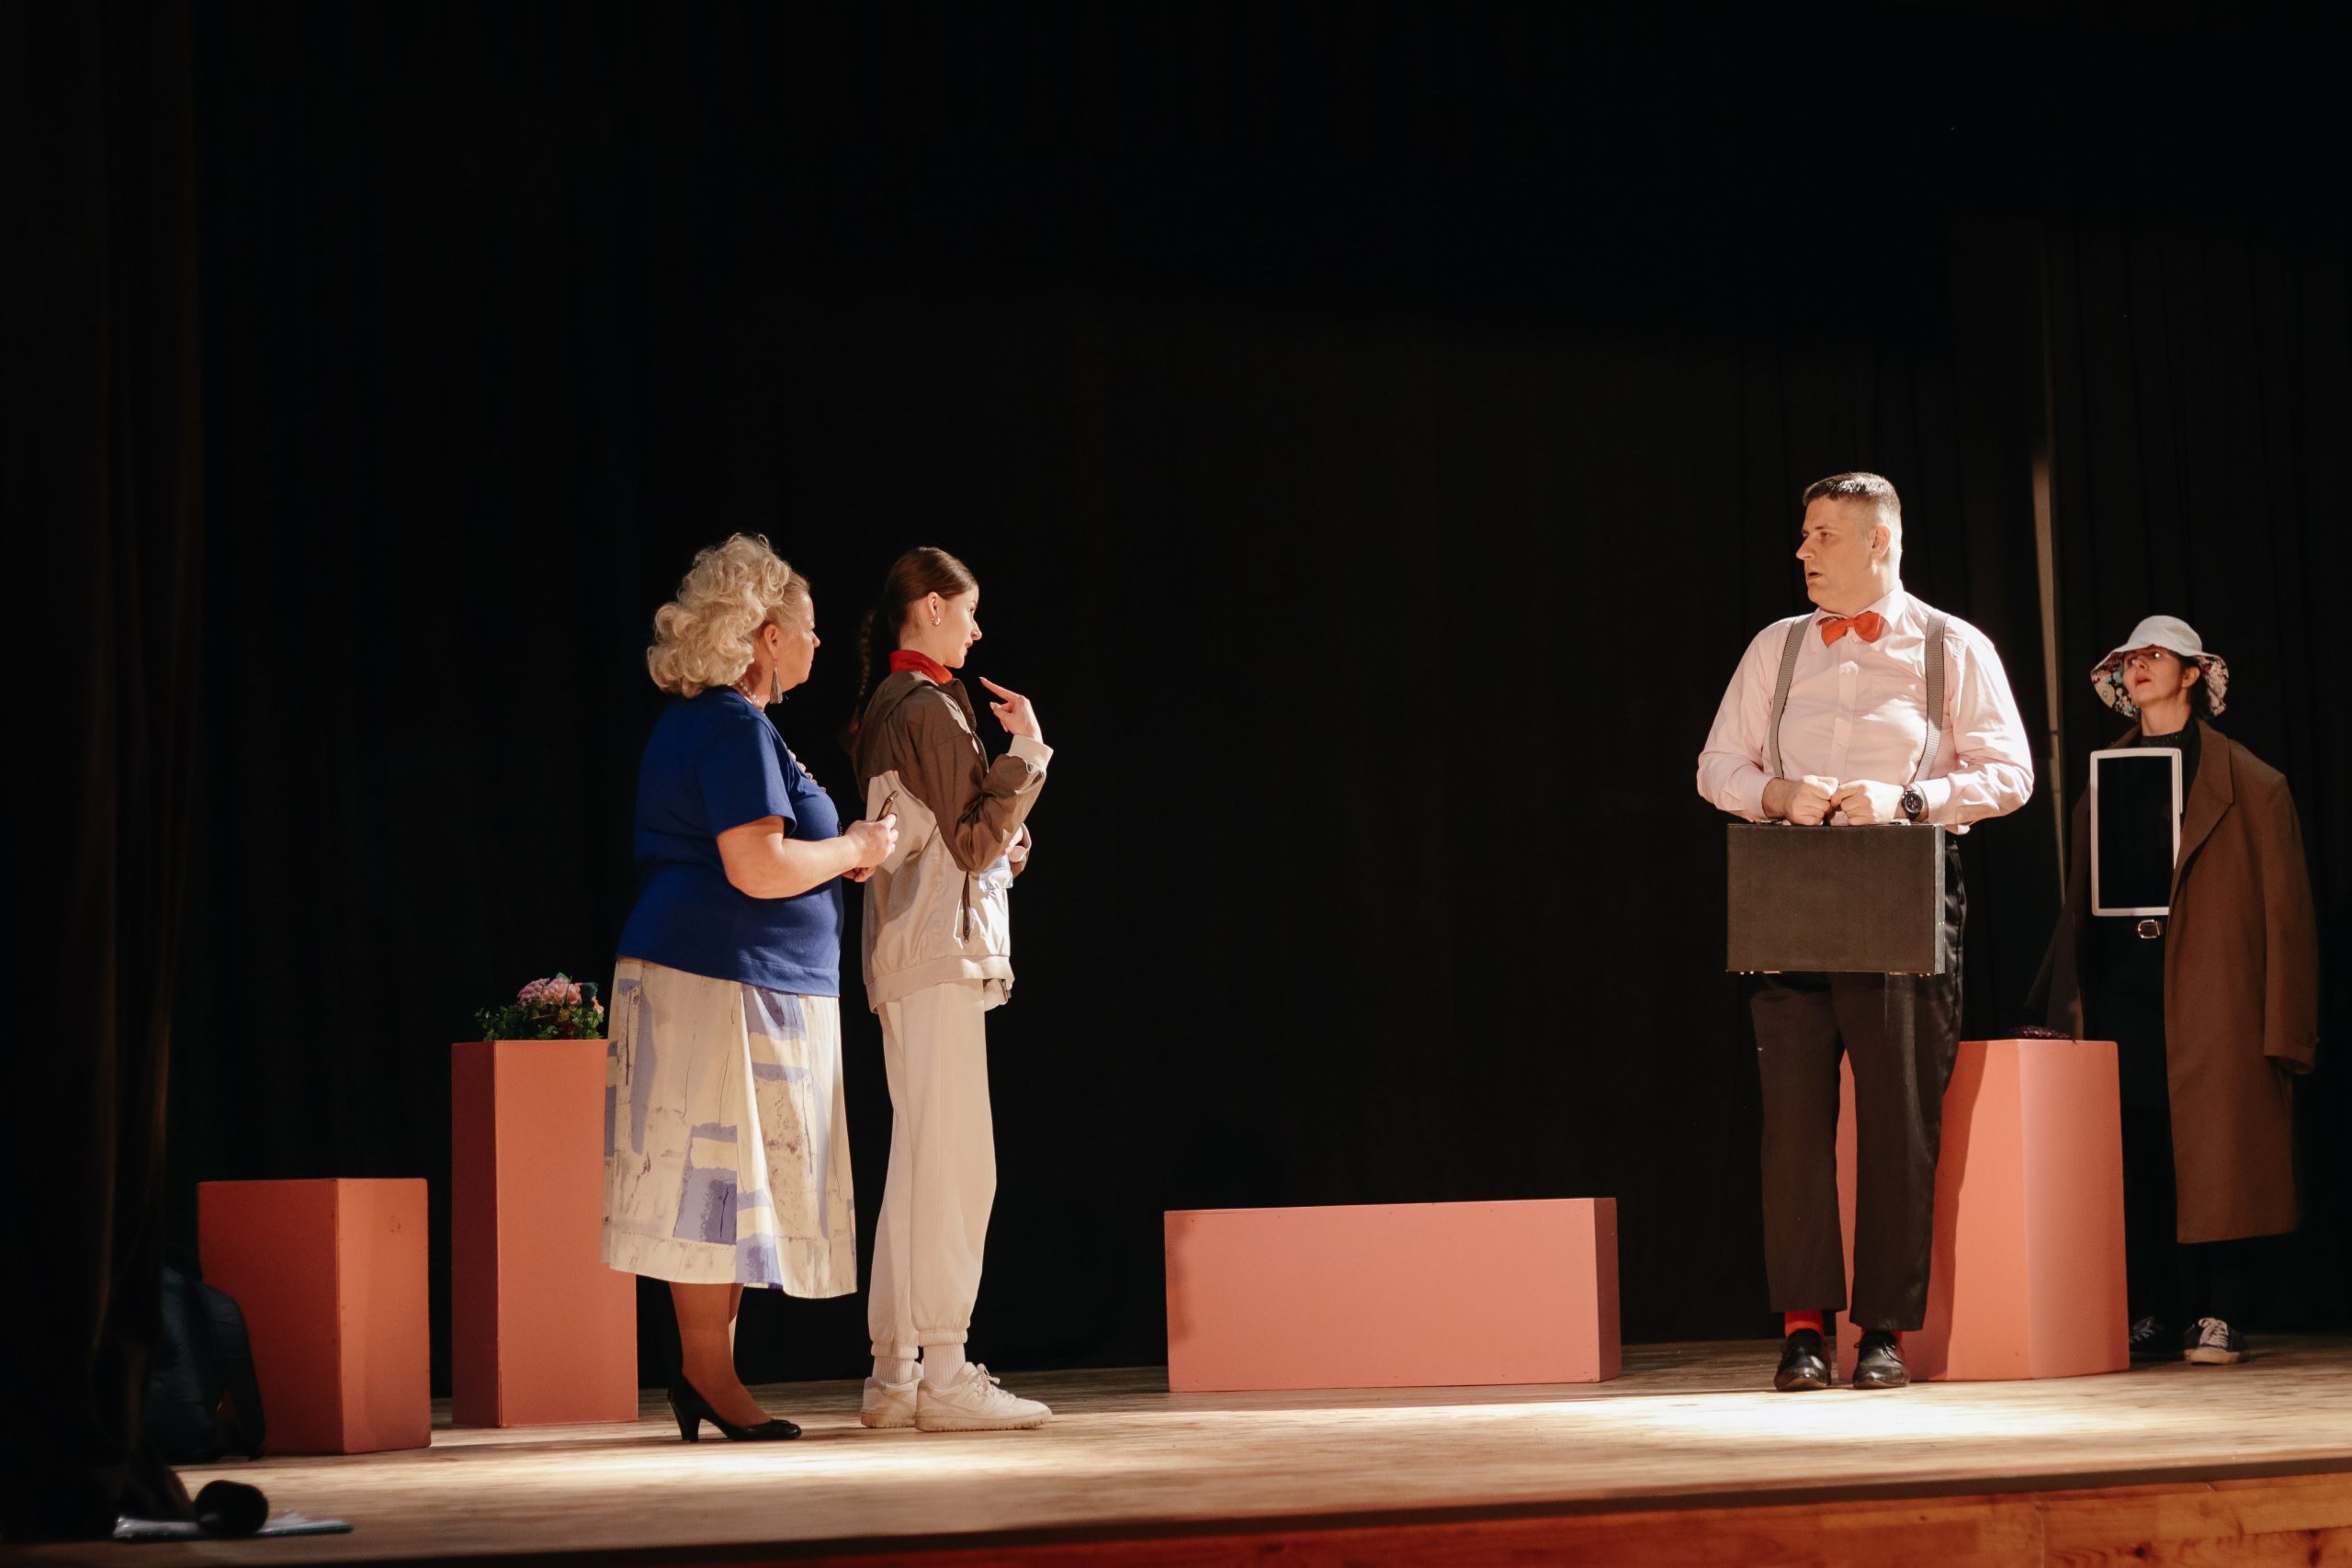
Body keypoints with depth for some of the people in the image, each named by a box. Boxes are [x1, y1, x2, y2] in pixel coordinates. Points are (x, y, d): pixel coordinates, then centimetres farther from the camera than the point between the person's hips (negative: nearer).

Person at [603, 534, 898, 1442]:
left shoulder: (695, 723, 19)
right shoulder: (735, 729, -15)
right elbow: (759, 868, -23)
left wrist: (836, 857, 20)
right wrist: (852, 848, -8)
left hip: (704, 974, 11)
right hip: (726, 984, -11)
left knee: (723, 1185, 11)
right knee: (720, 1174, -6)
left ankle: (705, 1370, 14)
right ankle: (709, 1377, -2)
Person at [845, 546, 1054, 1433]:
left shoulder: (887, 710, 19)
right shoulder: (932, 709, -10)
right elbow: (973, 839, -13)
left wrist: (1006, 845, 15)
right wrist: (1027, 749, -8)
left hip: (907, 960, 10)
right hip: (941, 958, -10)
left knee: (921, 1164, 10)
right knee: (953, 1163, -10)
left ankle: (895, 1372, 11)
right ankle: (943, 1375, -11)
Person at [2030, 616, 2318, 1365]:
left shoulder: (2250, 787, 6)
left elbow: (2286, 910, 1)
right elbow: (2078, 906, 14)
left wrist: (2284, 1026, -7)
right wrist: (2062, 1005, 4)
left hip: (2209, 1004, -3)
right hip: (2120, 1000, 3)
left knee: (2213, 1160, -6)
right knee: (2135, 1164, -1)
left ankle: (2220, 1319, 0)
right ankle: (2155, 1316, 5)